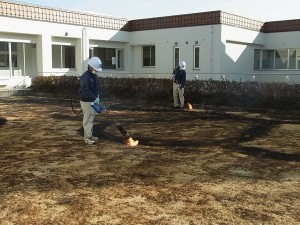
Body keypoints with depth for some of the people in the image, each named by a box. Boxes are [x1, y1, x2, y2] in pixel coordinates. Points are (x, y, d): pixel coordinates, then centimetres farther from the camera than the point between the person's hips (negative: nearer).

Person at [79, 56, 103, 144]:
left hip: (93, 100, 9)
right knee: (87, 119, -3)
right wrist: (95, 98, -28)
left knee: (92, 119, 17)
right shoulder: (85, 77, -21)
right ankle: (87, 137, 5)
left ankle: (90, 135, 28)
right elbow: (85, 91, -27)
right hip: (86, 101, -9)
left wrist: (97, 98, 8)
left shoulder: (95, 76, 9)